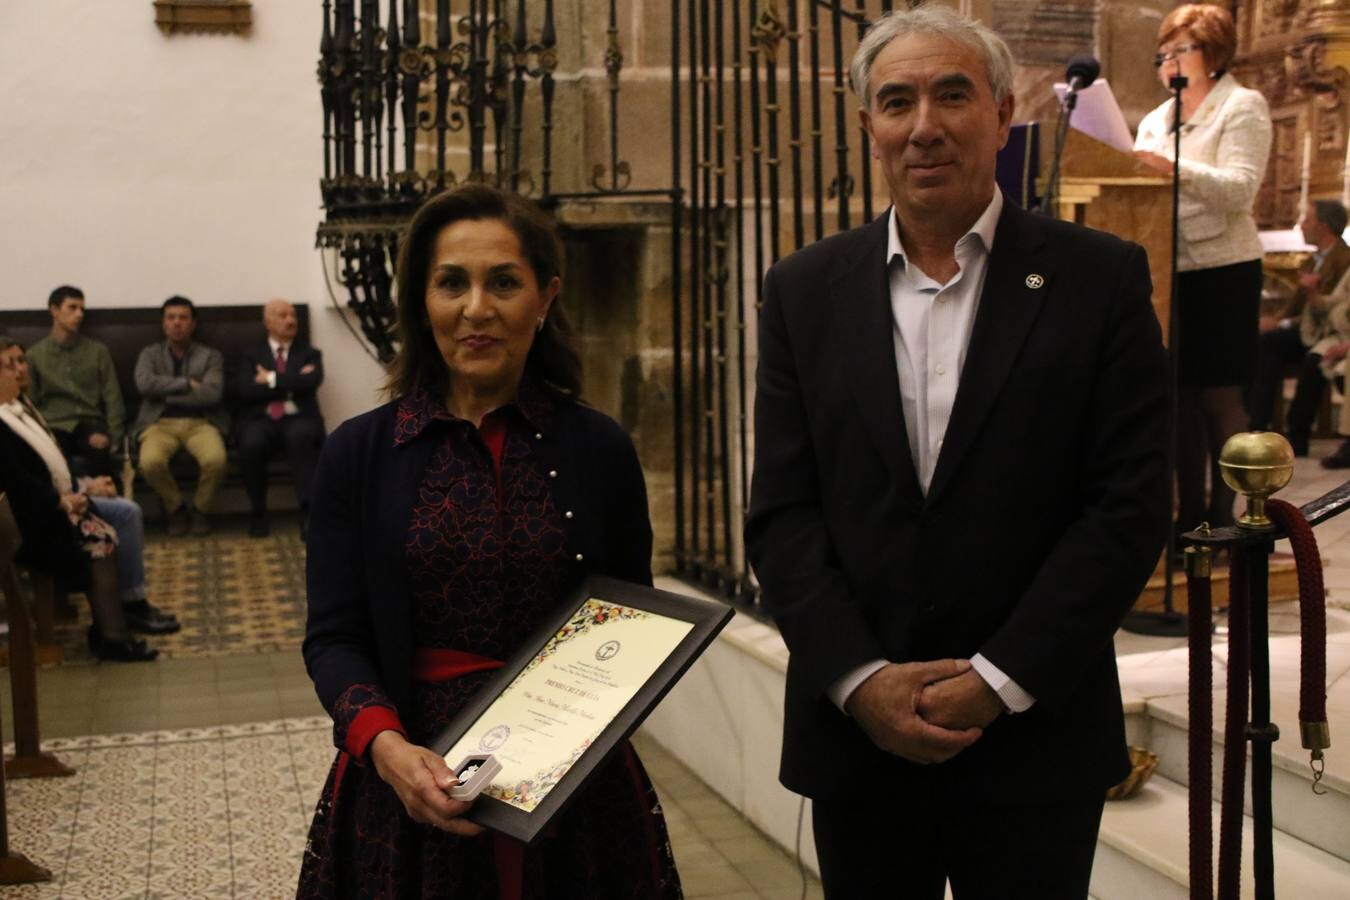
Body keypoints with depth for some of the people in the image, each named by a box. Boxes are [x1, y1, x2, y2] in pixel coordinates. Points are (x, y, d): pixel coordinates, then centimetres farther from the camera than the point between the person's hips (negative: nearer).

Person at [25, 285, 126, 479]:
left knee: (100, 449, -37)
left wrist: (112, 436, -9)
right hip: (54, 426, 0)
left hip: (89, 422, 1)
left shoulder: (98, 350, 14)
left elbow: (112, 398, 7)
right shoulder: (34, 354, 12)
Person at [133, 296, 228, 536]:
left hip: (200, 422, 0)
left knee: (215, 459, -34)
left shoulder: (211, 356, 13)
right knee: (150, 462, -34)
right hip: (160, 423, 0)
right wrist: (187, 384, -7)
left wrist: (166, 394, -4)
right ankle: (175, 508, -4)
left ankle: (200, 510, -4)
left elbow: (212, 393, -6)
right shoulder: (150, 354, 16)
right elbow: (144, 384, -6)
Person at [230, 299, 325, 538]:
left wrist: (272, 379, -2)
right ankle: (258, 513, -16)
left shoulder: (310, 354, 19)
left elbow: (310, 383, -4)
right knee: (252, 443, -35)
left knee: (299, 436, -37)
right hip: (260, 419, 0)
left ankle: (308, 512, -40)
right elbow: (244, 391, -2)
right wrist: (291, 385, -2)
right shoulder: (250, 355, 18)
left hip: (297, 418, 0)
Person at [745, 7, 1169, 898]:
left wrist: (998, 680, -12)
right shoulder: (806, 290, 3)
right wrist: (860, 679, -10)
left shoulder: (1100, 278, -3)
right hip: (855, 727, 2)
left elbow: (1130, 506, -7)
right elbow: (782, 512, 1)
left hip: (1034, 738, -1)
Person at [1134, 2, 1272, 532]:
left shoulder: (1243, 107, -2)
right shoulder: (1155, 120, 17)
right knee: (1181, 394, 7)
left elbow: (1241, 189, -16)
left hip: (1223, 270, -6)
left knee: (1220, 395, -5)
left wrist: (1175, 168, -29)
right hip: (1169, 270, 6)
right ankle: (1190, 513, 14)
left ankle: (1225, 516, 1)